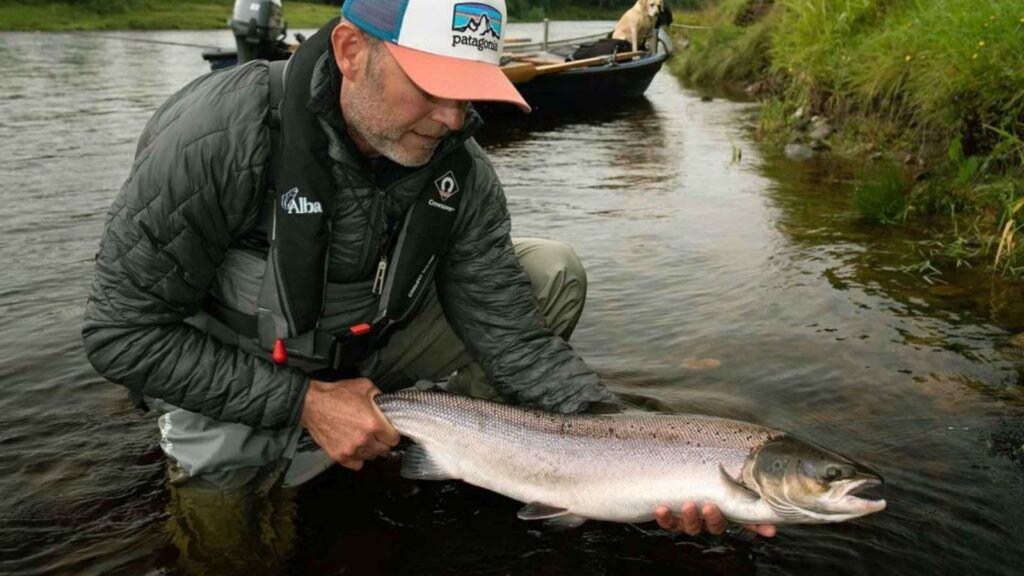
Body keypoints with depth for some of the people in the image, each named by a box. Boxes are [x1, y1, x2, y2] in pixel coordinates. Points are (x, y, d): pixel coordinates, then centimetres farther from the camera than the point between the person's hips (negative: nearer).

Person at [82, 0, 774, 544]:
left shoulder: (461, 171, -18)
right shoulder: (222, 136, -31)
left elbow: (510, 333, -18)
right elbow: (122, 330, -24)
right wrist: (304, 402, -30)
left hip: (366, 350, 2)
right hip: (239, 385, -1)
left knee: (553, 274, -12)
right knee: (213, 459, -35)